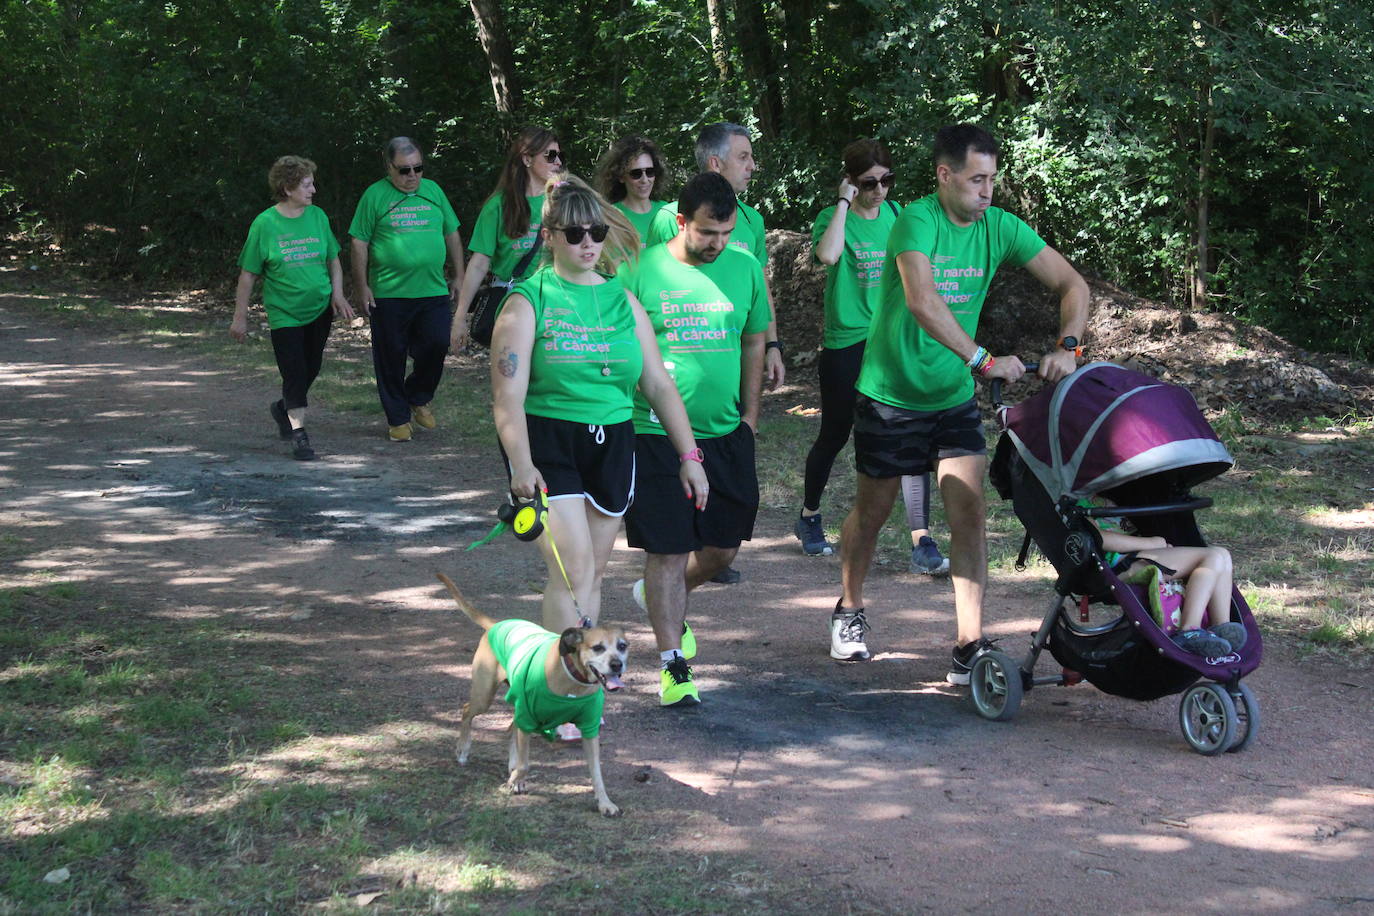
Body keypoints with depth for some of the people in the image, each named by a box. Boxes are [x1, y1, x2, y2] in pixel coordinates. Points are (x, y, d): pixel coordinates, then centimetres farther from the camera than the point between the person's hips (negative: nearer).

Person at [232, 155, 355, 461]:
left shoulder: (317, 216, 2)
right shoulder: (264, 224, -9)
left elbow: (333, 261, 13)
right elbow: (248, 274, -4)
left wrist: (337, 294, -3)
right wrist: (240, 317, -2)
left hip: (320, 308, 4)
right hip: (284, 312, -4)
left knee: (311, 369, 12)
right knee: (294, 372, -7)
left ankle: (284, 408, 38)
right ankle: (299, 434, 1)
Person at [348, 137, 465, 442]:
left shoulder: (433, 190, 9)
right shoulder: (375, 195, -2)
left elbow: (452, 234, 16)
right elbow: (359, 243, -1)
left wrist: (458, 276, 13)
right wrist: (362, 286, -4)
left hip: (434, 291, 3)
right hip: (389, 293, -3)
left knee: (436, 346, -2)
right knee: (391, 358, 4)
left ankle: (419, 398, 25)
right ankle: (398, 419, 18)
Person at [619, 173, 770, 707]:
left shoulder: (744, 268, 5)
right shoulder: (641, 271, -7)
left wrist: (750, 413, 14)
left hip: (726, 433, 5)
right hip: (656, 435, -5)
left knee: (724, 546, 12)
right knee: (667, 551, -3)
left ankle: (661, 599, 41)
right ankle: (673, 667, 6)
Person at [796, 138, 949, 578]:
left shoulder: (896, 215, 8)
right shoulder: (833, 218, -7)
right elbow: (828, 254, -30)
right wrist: (845, 202, -21)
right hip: (845, 345, -3)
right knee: (834, 436, 11)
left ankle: (922, 542, -8)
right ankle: (809, 516, 36)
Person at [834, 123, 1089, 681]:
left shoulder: (1000, 227, -5)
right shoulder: (916, 222, -21)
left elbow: (1072, 284, -2)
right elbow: (923, 302, -36)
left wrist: (1067, 346, -20)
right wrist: (983, 360, -42)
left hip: (954, 397, 4)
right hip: (890, 394, -3)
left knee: (970, 514, -9)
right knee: (872, 510, 12)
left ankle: (969, 647, -8)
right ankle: (849, 609, 37)